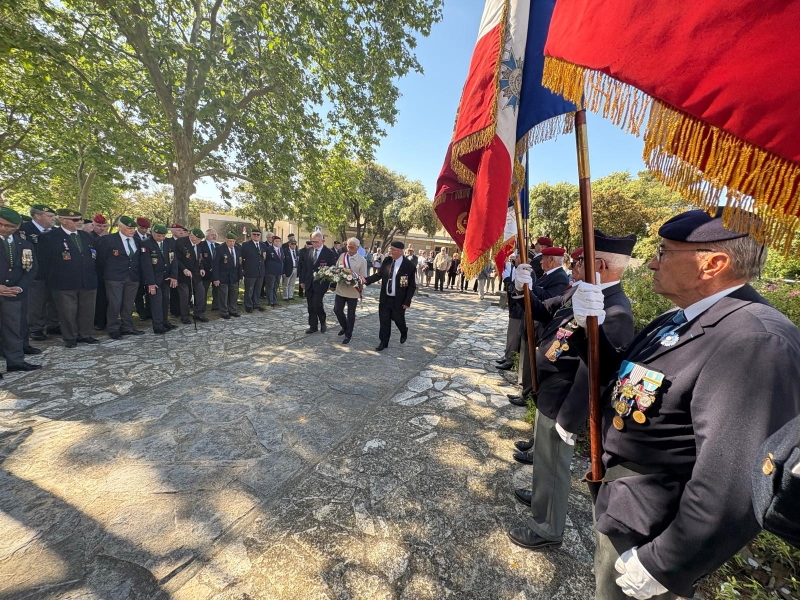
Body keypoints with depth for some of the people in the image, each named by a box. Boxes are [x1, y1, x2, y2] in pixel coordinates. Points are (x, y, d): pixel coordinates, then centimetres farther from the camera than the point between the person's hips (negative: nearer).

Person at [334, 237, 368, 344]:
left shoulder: (362, 260, -9)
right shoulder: (342, 256, 2)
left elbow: (363, 278, -9)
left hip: (353, 291, -4)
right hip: (340, 289, 4)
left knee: (350, 314, 8)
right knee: (337, 310, 11)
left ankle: (348, 334, 25)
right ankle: (345, 327, 39)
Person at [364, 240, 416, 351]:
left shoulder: (409, 266, -14)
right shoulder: (387, 261, 0)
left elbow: (412, 286, -11)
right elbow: (379, 275, 6)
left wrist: (407, 301, -14)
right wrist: (366, 280, -9)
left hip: (398, 300, -4)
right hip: (385, 298, 4)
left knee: (398, 320, 12)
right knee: (384, 321, 7)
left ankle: (404, 332, 45)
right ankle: (383, 342, 21)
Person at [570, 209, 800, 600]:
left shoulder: (756, 341, -29)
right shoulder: (680, 320, 2)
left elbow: (735, 487, -31)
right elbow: (623, 380, 10)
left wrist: (662, 565, -20)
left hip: (646, 529, -8)